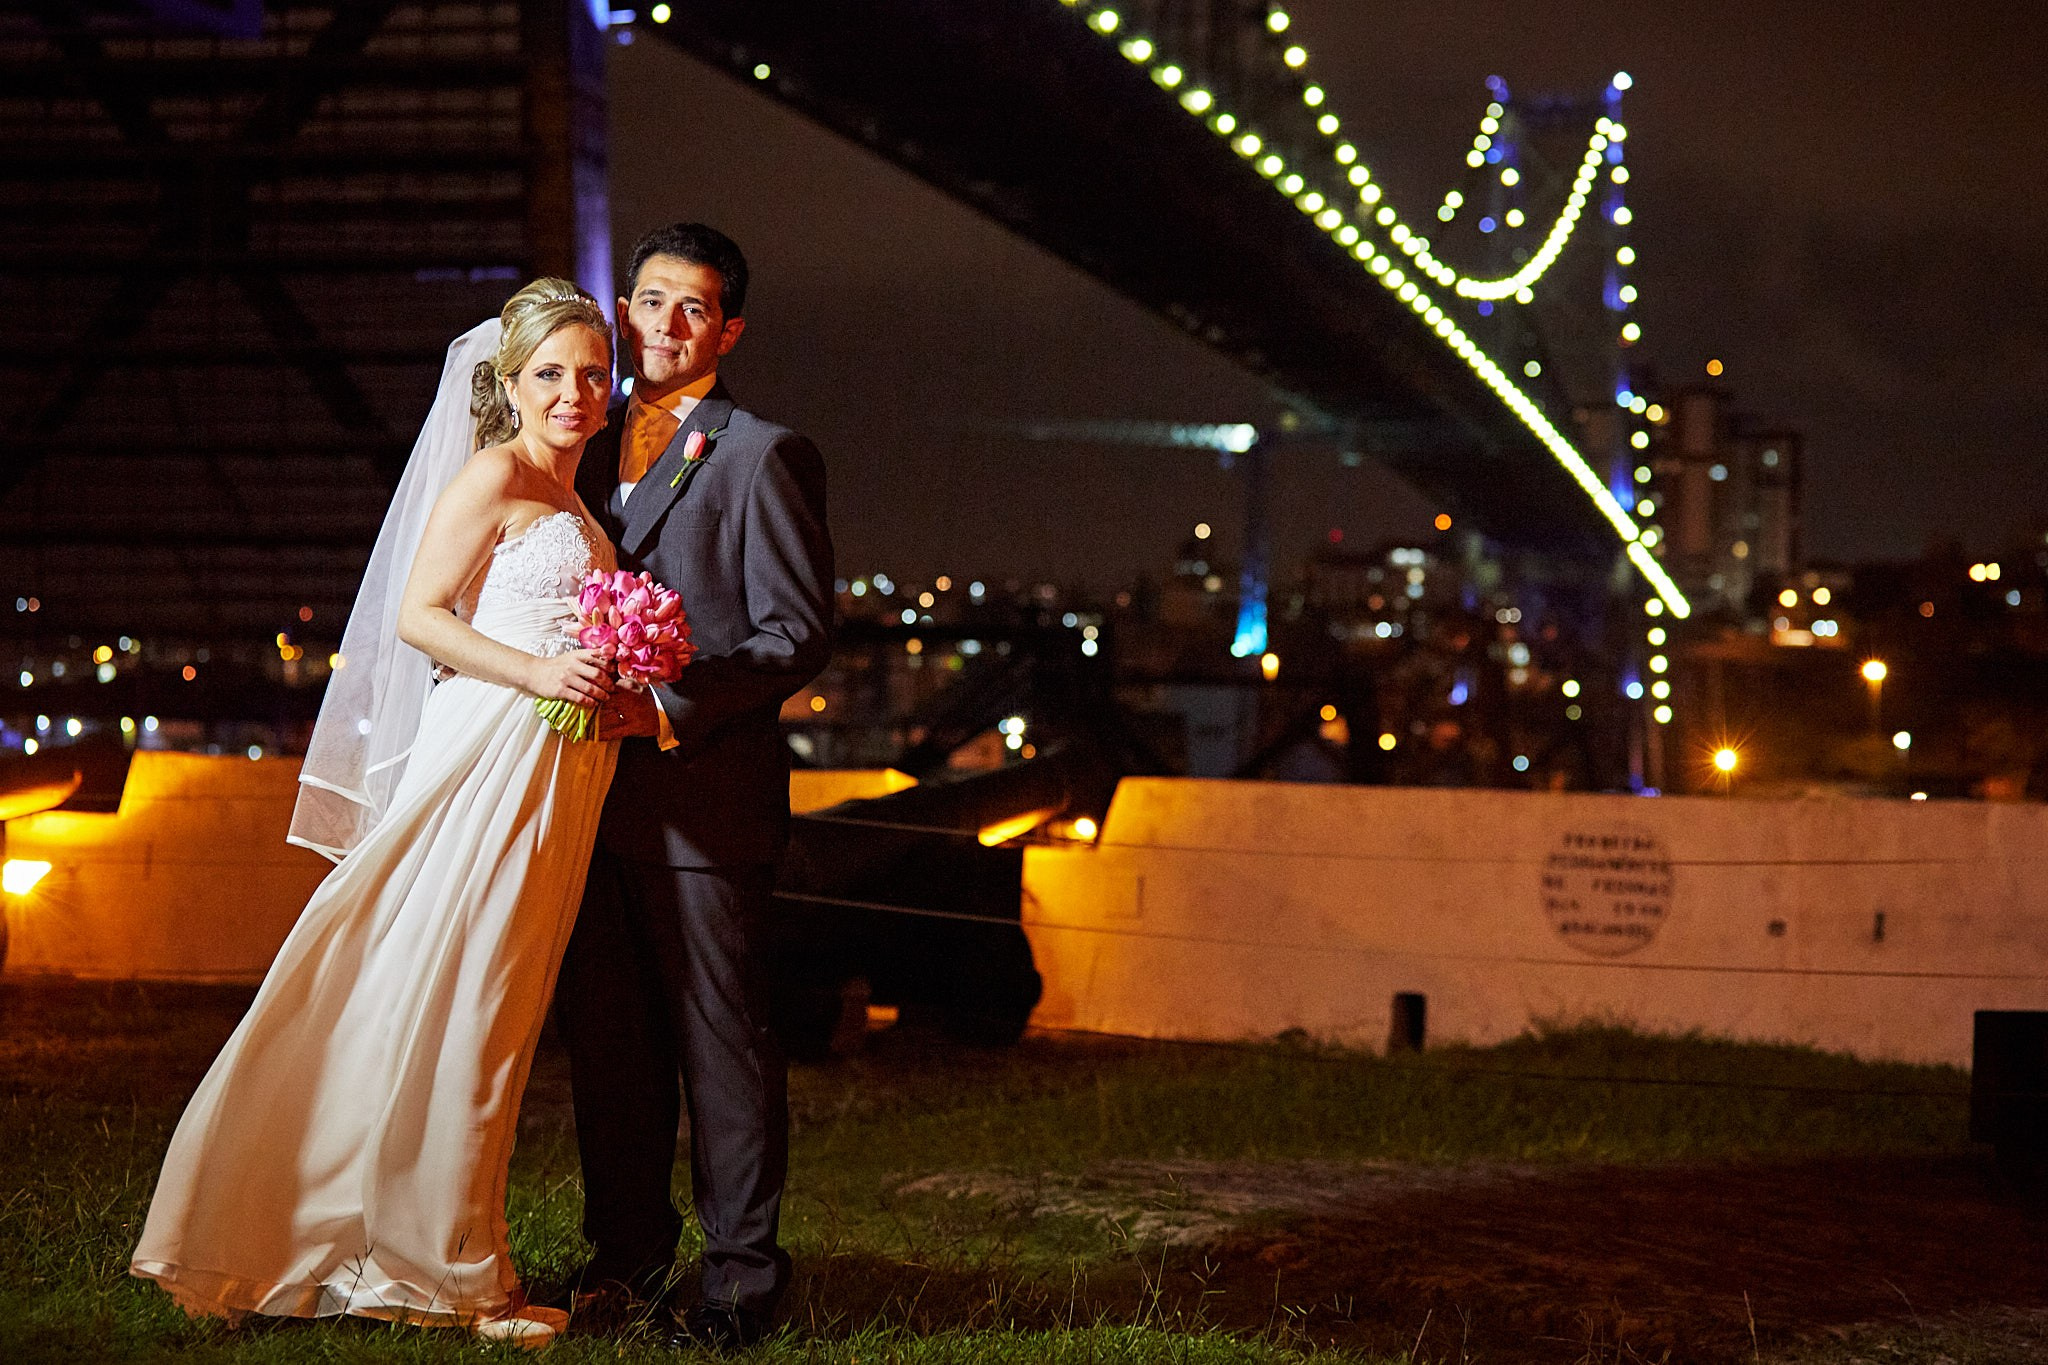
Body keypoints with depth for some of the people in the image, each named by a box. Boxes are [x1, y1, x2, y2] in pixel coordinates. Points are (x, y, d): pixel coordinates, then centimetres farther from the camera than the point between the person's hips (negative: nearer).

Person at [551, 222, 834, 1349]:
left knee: (719, 1035, -1)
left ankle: (741, 1277, 7)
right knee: (604, 1034, 10)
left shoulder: (763, 456, -3)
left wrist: (671, 711, -17)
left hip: (707, 790, -6)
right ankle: (626, 1255, 21)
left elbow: (797, 635, -8)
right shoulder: (589, 449, 17)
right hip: (594, 790, 6)